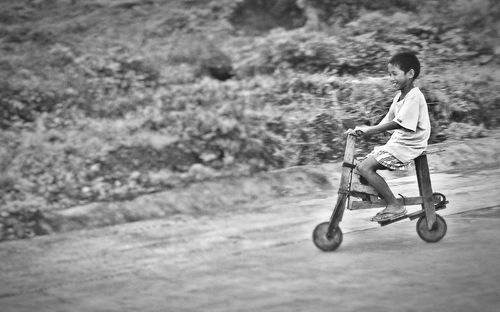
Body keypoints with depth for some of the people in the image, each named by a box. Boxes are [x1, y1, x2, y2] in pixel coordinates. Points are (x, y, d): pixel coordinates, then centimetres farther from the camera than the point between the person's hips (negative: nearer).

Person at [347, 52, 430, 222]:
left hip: (408, 146, -10)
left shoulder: (414, 97, -18)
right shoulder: (400, 95, 15)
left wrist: (370, 129, -28)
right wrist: (365, 131, 2)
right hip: (396, 142, 10)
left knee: (365, 168, -19)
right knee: (363, 164, 6)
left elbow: (398, 123, -26)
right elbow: (389, 119, 15)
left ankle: (395, 206, -14)